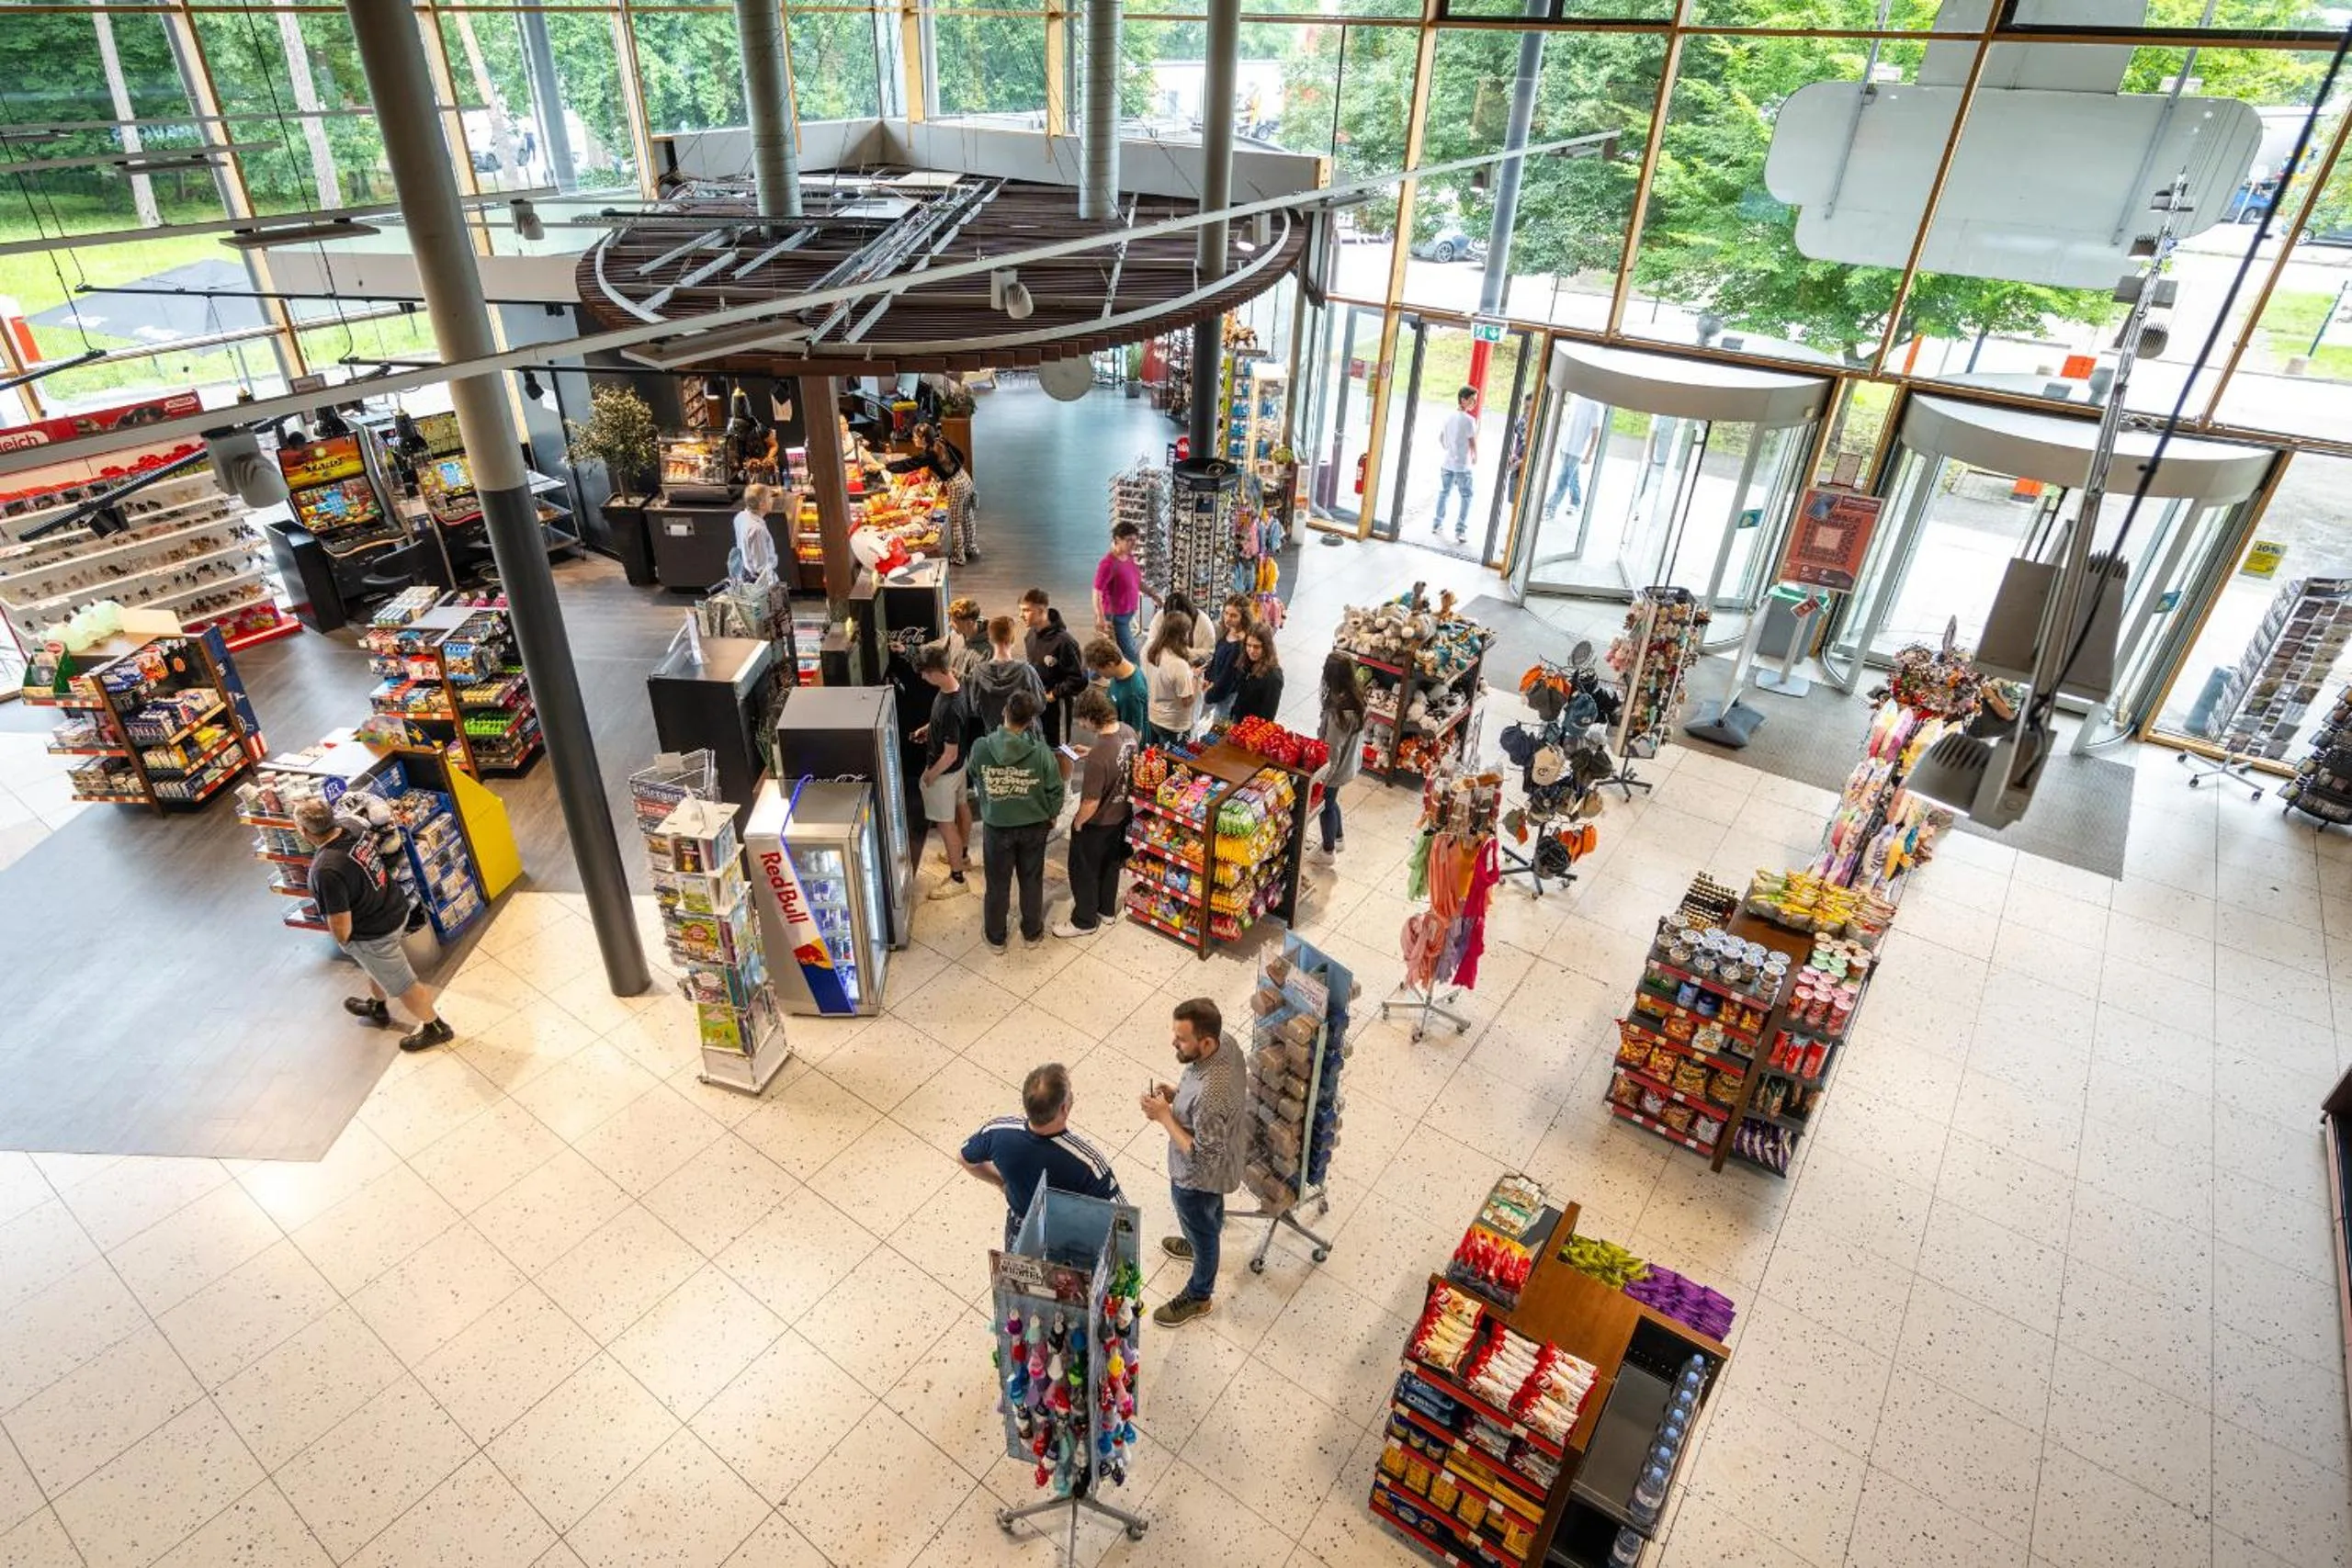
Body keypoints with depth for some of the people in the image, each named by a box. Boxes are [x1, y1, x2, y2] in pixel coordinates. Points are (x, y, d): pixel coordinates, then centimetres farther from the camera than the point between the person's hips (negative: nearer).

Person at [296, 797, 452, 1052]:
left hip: (373, 934, -9)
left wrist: (342, 941, -7)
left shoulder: (325, 870, -37)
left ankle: (435, 1027, 36)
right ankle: (377, 1008, 62)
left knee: (402, 985, 15)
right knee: (375, 965, 35)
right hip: (396, 908, 9)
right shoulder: (352, 825, -15)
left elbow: (341, 925, -28)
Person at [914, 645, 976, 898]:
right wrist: (928, 729, 5)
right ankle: (963, 855, 49)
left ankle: (957, 878, 21)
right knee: (961, 806, 27)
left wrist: (930, 775, -16)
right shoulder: (959, 687, -11)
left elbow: (950, 755, -30)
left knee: (946, 824, 7)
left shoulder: (950, 708, -38)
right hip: (960, 764, 10)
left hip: (945, 771, -9)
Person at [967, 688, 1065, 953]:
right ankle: (1032, 933, 37)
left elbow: (975, 782, 0)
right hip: (1034, 826, 0)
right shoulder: (1041, 751, -20)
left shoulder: (981, 748, -19)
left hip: (997, 826, 0)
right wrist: (1051, 816, 8)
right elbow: (1055, 791, -10)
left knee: (997, 884, 17)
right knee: (1032, 881, 20)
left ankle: (995, 938, 34)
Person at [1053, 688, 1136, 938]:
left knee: (1083, 871, 16)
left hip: (1096, 824, -7)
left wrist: (1077, 823, -11)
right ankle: (1107, 908, 49)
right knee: (1110, 863, 28)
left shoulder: (1098, 756, -38)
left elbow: (1091, 803, -28)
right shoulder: (1128, 732, -14)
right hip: (1120, 814, 8)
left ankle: (1085, 921, 36)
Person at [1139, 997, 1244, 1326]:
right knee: (1211, 1214, 37)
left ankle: (1199, 1296, 49)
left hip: (1200, 1176, -7)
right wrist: (1176, 1091, -9)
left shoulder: (1209, 1096, -46)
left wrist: (1165, 1116, -27)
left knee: (1201, 1231, 22)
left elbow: (1203, 1156, -32)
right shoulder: (1224, 1041, -20)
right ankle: (1200, 1243, 67)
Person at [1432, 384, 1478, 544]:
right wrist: (1475, 457, 5)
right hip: (1462, 465, -6)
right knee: (1466, 497, 4)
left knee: (1443, 493, 19)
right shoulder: (1469, 420, -17)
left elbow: (1440, 438, 11)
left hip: (1446, 463, 6)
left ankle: (1437, 524, 26)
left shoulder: (1447, 417, 2)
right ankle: (1460, 531, 0)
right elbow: (1473, 442, -12)